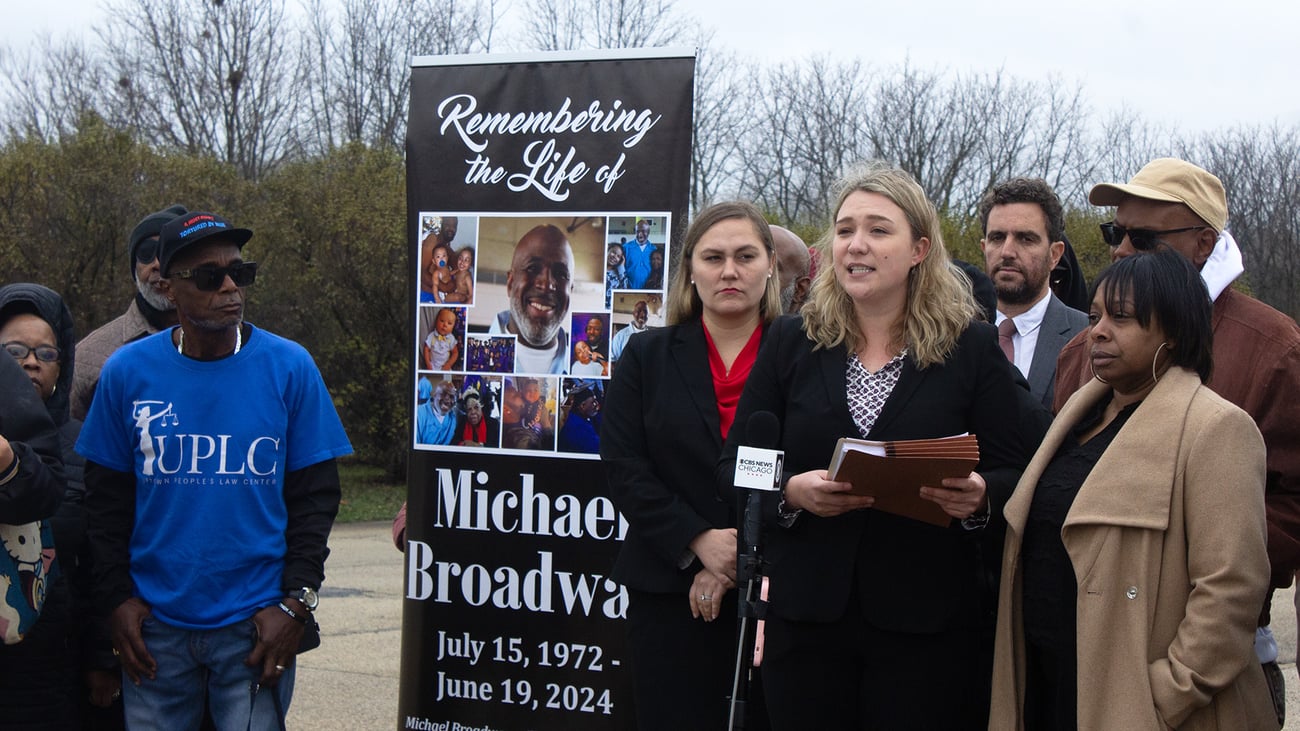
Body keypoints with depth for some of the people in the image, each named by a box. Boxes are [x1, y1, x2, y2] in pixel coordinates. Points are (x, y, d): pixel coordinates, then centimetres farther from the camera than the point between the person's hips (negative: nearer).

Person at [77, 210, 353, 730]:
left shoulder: (289, 367, -3)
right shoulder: (127, 371, 0)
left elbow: (315, 496, -1)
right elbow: (106, 498, 7)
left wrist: (296, 601, -7)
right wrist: (116, 596, -1)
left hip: (255, 627, -1)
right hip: (154, 626, 1)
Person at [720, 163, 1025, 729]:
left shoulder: (974, 348, 2)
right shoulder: (790, 342, 7)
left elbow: (1012, 474, 2)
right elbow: (735, 465, 5)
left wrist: (978, 496, -20)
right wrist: (791, 491, -14)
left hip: (929, 624, -1)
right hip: (805, 613, 2)